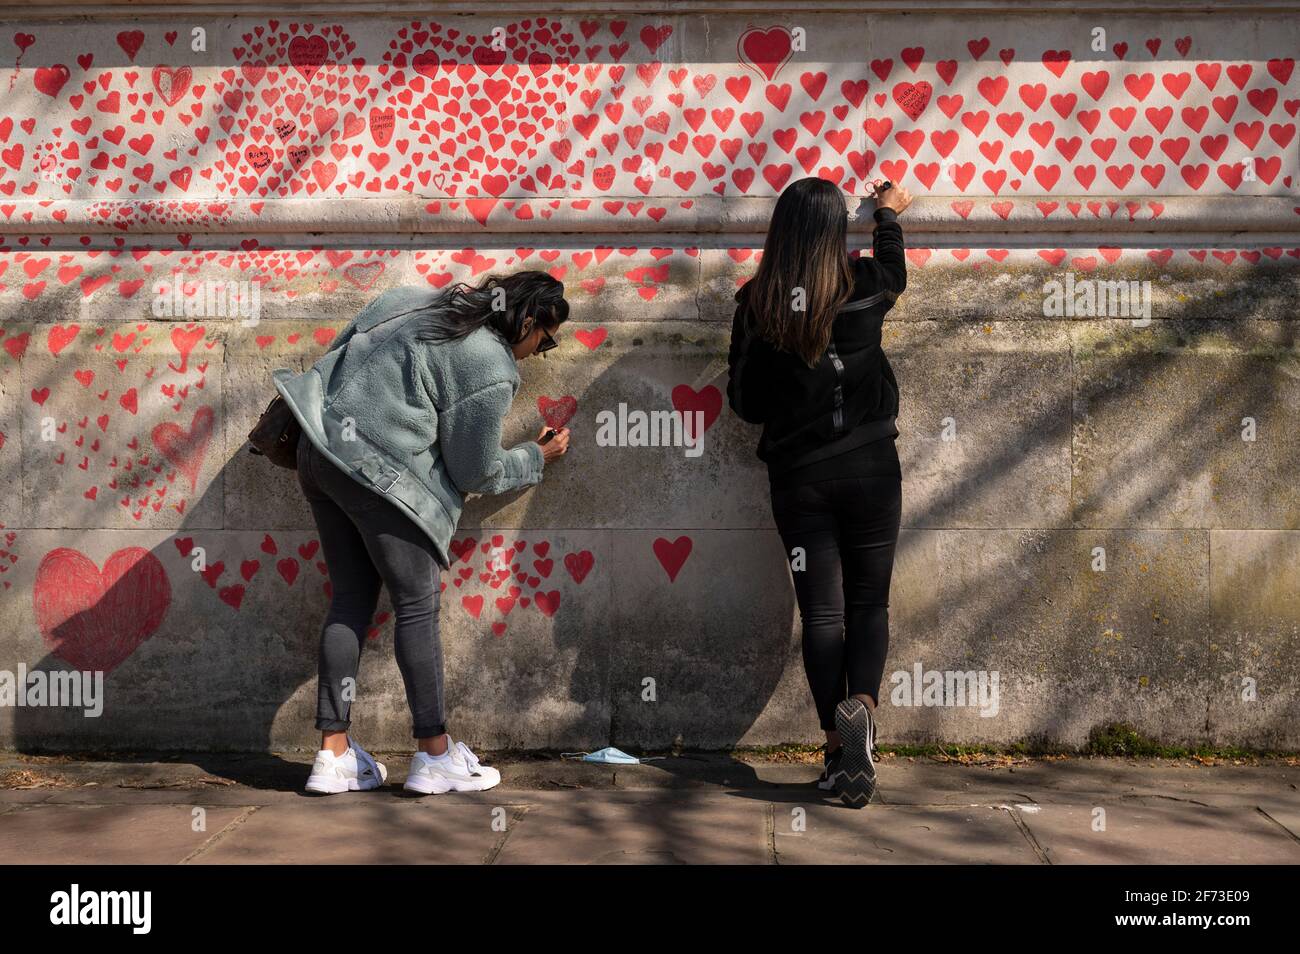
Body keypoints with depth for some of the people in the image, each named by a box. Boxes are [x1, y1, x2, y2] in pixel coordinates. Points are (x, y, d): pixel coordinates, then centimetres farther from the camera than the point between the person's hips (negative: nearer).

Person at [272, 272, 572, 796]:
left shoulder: (432, 302, 13)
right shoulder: (490, 368, -11)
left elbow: (343, 349, 20)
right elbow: (477, 473, -4)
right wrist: (537, 457, 13)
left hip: (320, 452, 9)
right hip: (378, 473, -9)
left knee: (351, 600, 12)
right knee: (417, 606, 1)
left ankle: (334, 753, 14)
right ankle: (434, 756, 8)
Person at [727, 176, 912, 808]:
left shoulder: (755, 303, -7)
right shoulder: (864, 286, -6)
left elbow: (742, 398, 1)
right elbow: (895, 273, 20)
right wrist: (889, 213, 38)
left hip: (796, 473, 0)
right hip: (869, 466, 0)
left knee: (821, 612, 6)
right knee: (869, 602, 10)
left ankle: (838, 749, 4)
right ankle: (861, 703, -16)